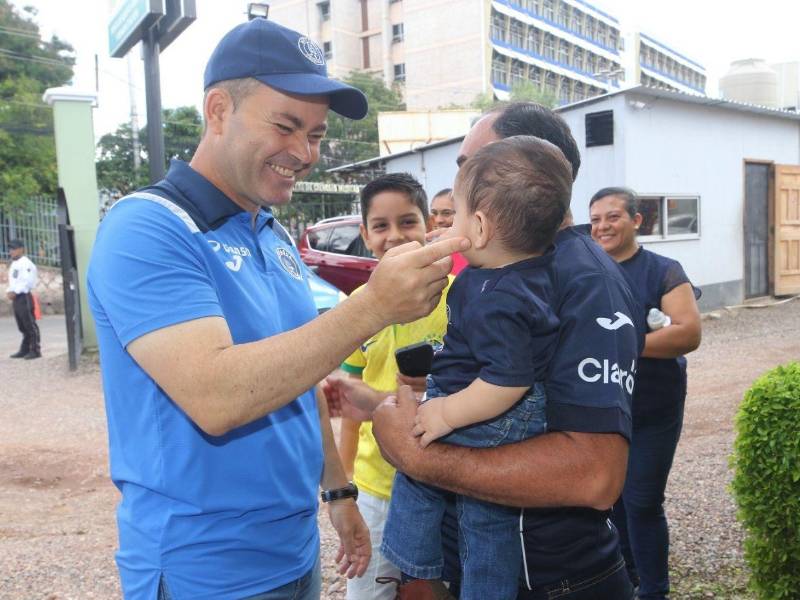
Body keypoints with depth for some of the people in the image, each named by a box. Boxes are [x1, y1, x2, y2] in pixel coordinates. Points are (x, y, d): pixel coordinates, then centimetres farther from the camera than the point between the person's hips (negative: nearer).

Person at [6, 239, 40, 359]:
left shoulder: (26, 263, -10)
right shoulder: (13, 264, 19)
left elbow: (27, 282, -18)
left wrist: (15, 292, -16)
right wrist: (9, 291, 4)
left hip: (24, 297, -9)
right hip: (16, 298, 9)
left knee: (30, 325, -6)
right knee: (22, 326, 12)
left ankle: (35, 350, -4)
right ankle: (25, 350, 18)